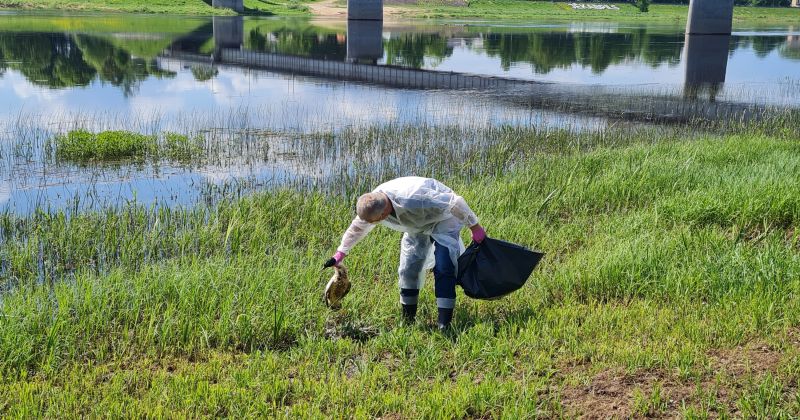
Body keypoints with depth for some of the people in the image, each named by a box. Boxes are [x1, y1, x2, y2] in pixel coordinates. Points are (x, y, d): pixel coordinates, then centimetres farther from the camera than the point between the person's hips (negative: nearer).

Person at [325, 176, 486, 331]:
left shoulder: (414, 200, -45)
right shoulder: (371, 205, -22)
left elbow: (456, 202, -34)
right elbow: (357, 227, 2)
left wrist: (475, 227, -23)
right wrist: (340, 253, 8)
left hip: (443, 219, -6)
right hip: (417, 225, 7)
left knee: (443, 267, -20)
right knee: (408, 269, 2)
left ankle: (444, 322, -17)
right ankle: (407, 320, 15)